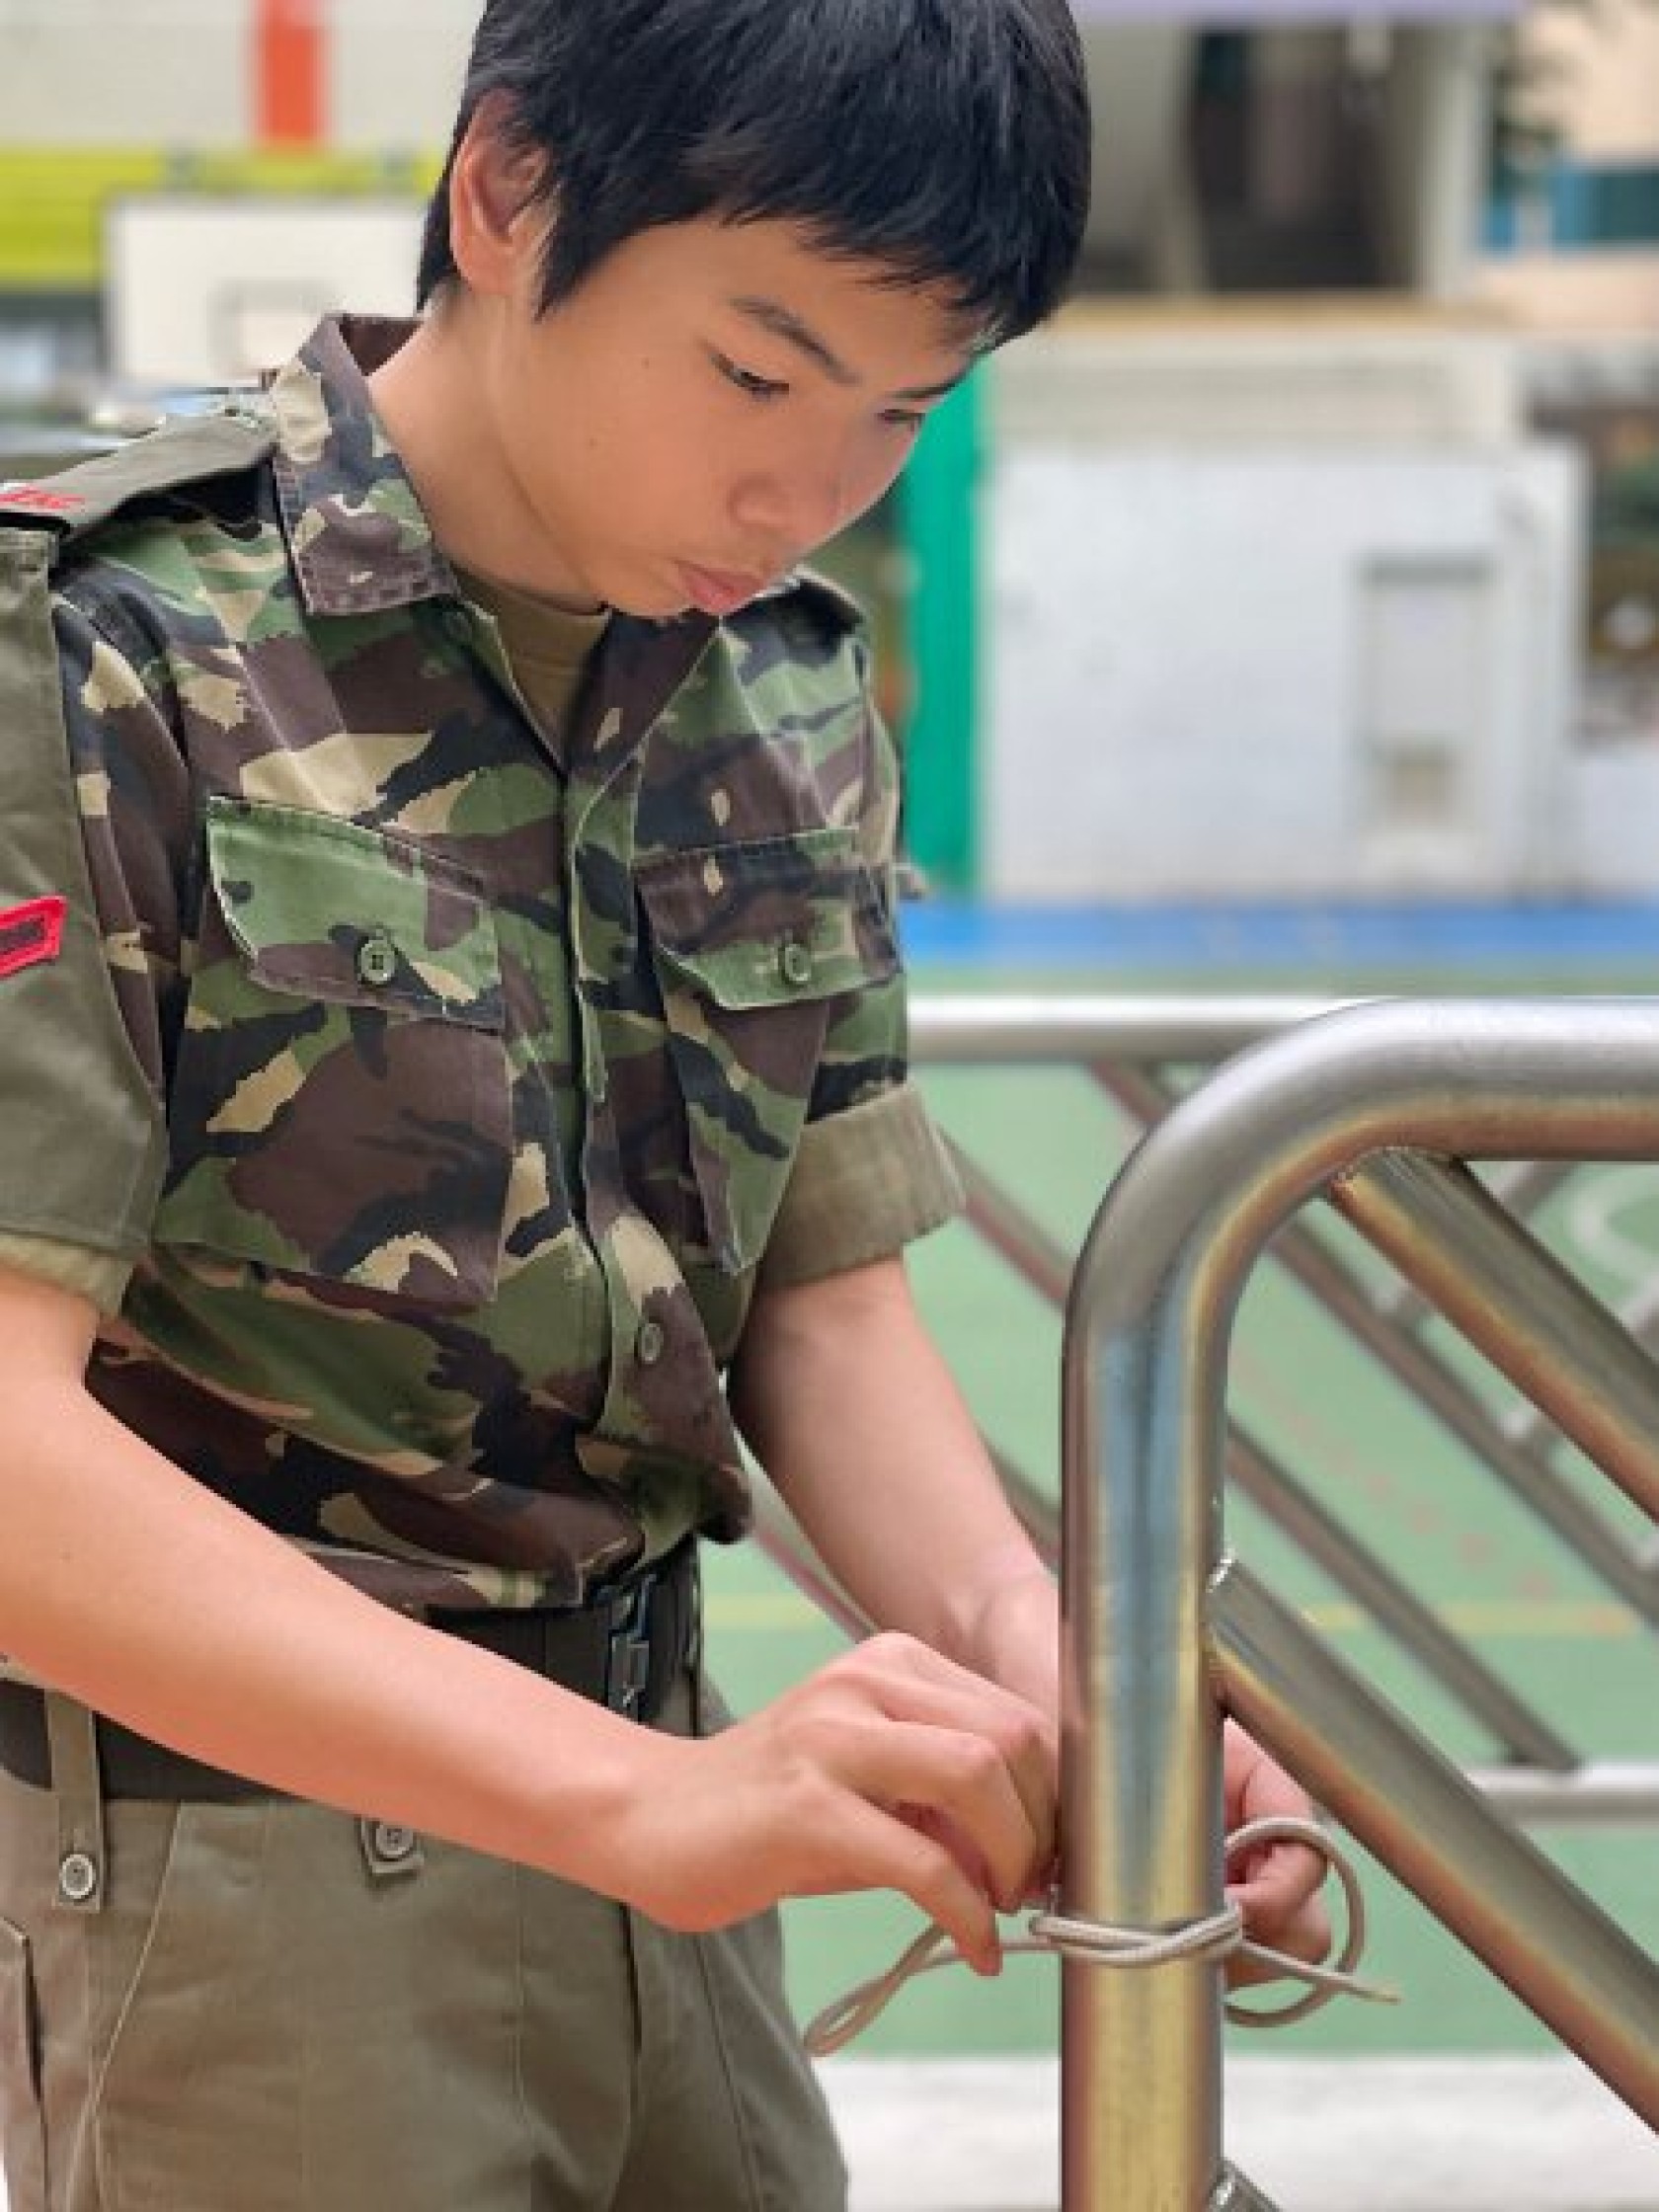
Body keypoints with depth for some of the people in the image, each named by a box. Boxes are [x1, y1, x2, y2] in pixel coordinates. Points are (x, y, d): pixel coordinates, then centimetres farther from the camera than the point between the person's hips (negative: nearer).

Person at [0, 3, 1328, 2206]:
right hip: (231, 1840, -6)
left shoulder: (797, 703, 3)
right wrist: (637, 1791, -33)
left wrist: (1028, 1653, -16)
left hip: (629, 1825, 6)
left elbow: (825, 1295, 4)